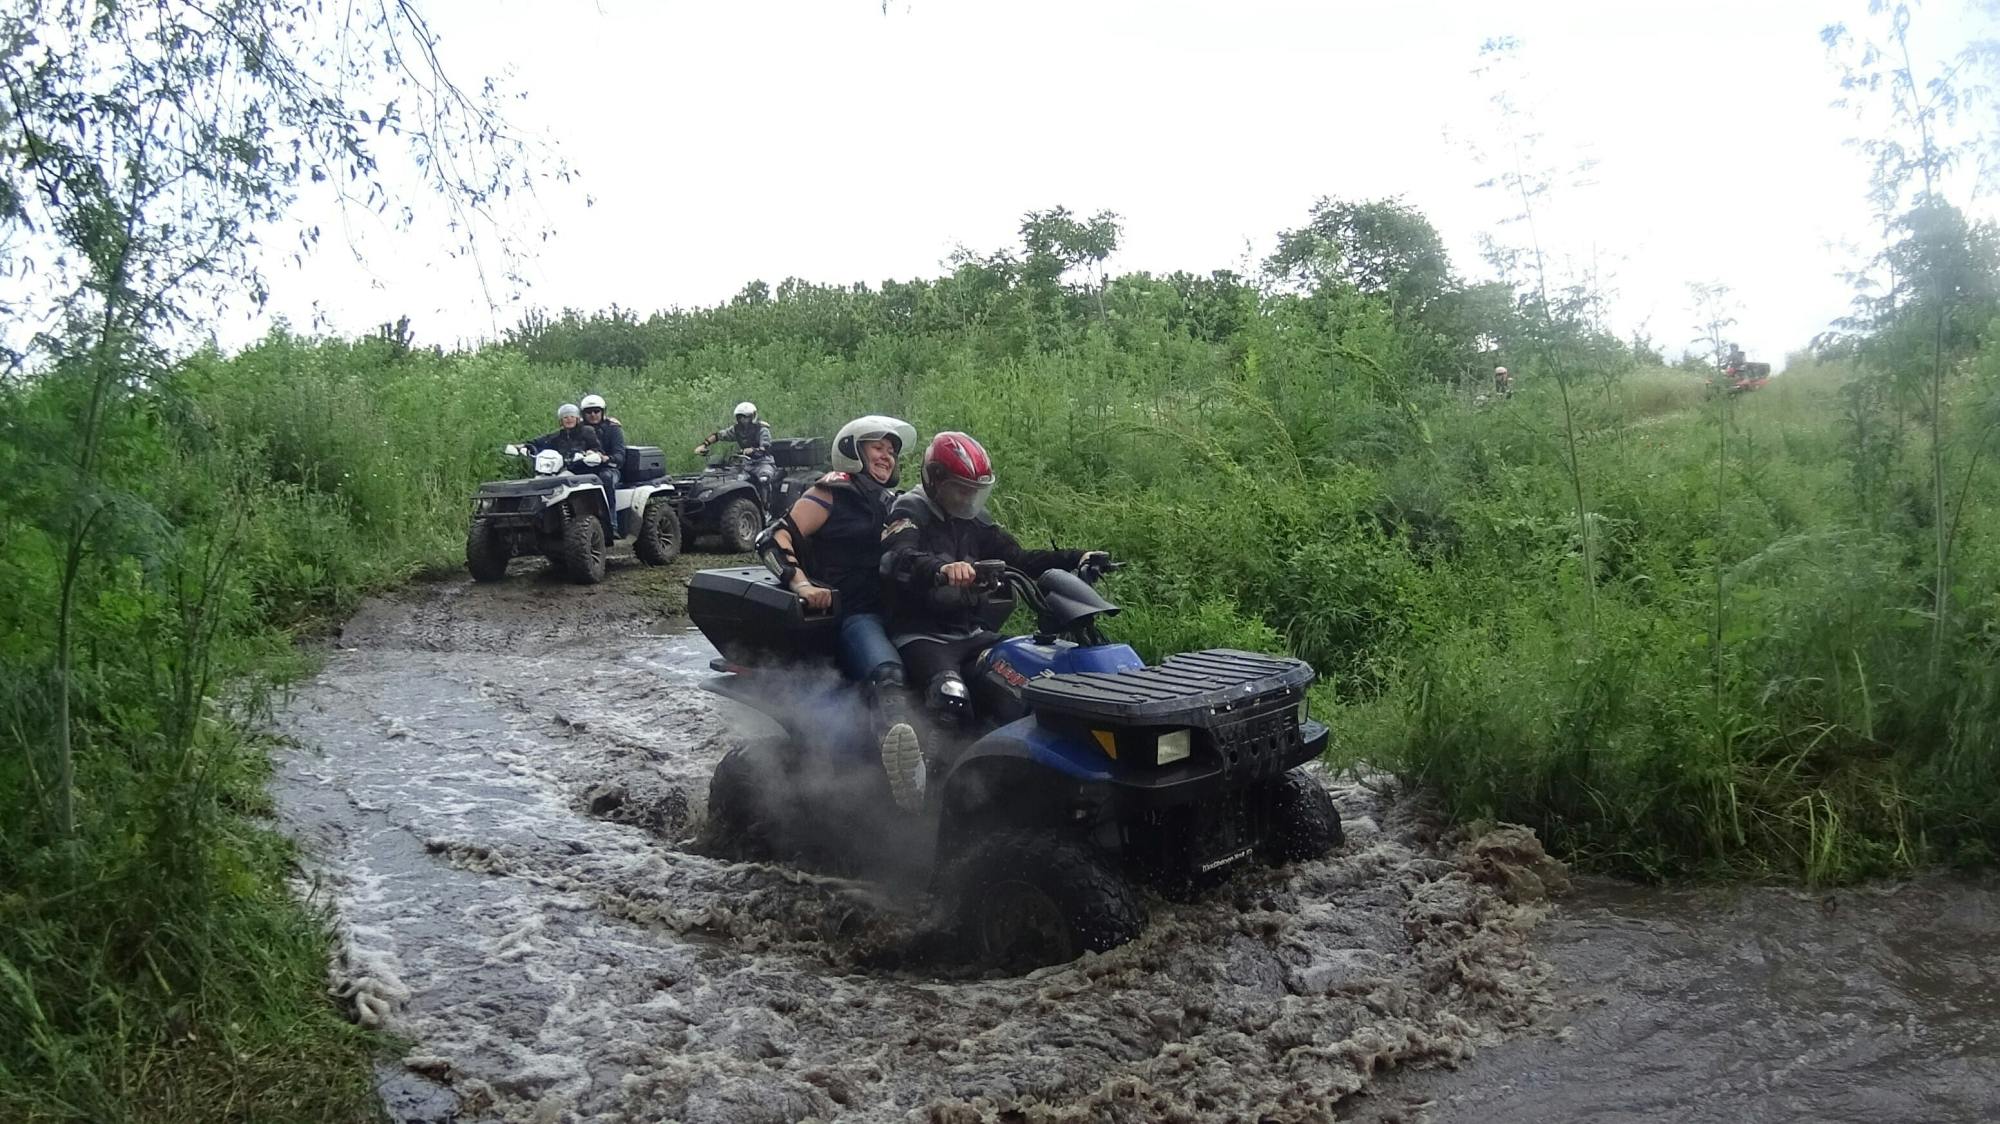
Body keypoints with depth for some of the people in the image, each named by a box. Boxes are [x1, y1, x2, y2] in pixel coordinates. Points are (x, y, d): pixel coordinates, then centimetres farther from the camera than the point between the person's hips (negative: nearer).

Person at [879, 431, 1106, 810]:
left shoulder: (975, 521, 15)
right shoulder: (910, 512, -7)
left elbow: (1019, 559, 12)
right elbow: (901, 560, -29)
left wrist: (1075, 559, -2)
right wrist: (942, 569, -51)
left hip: (969, 632, 7)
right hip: (921, 634, -7)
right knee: (952, 696, -36)